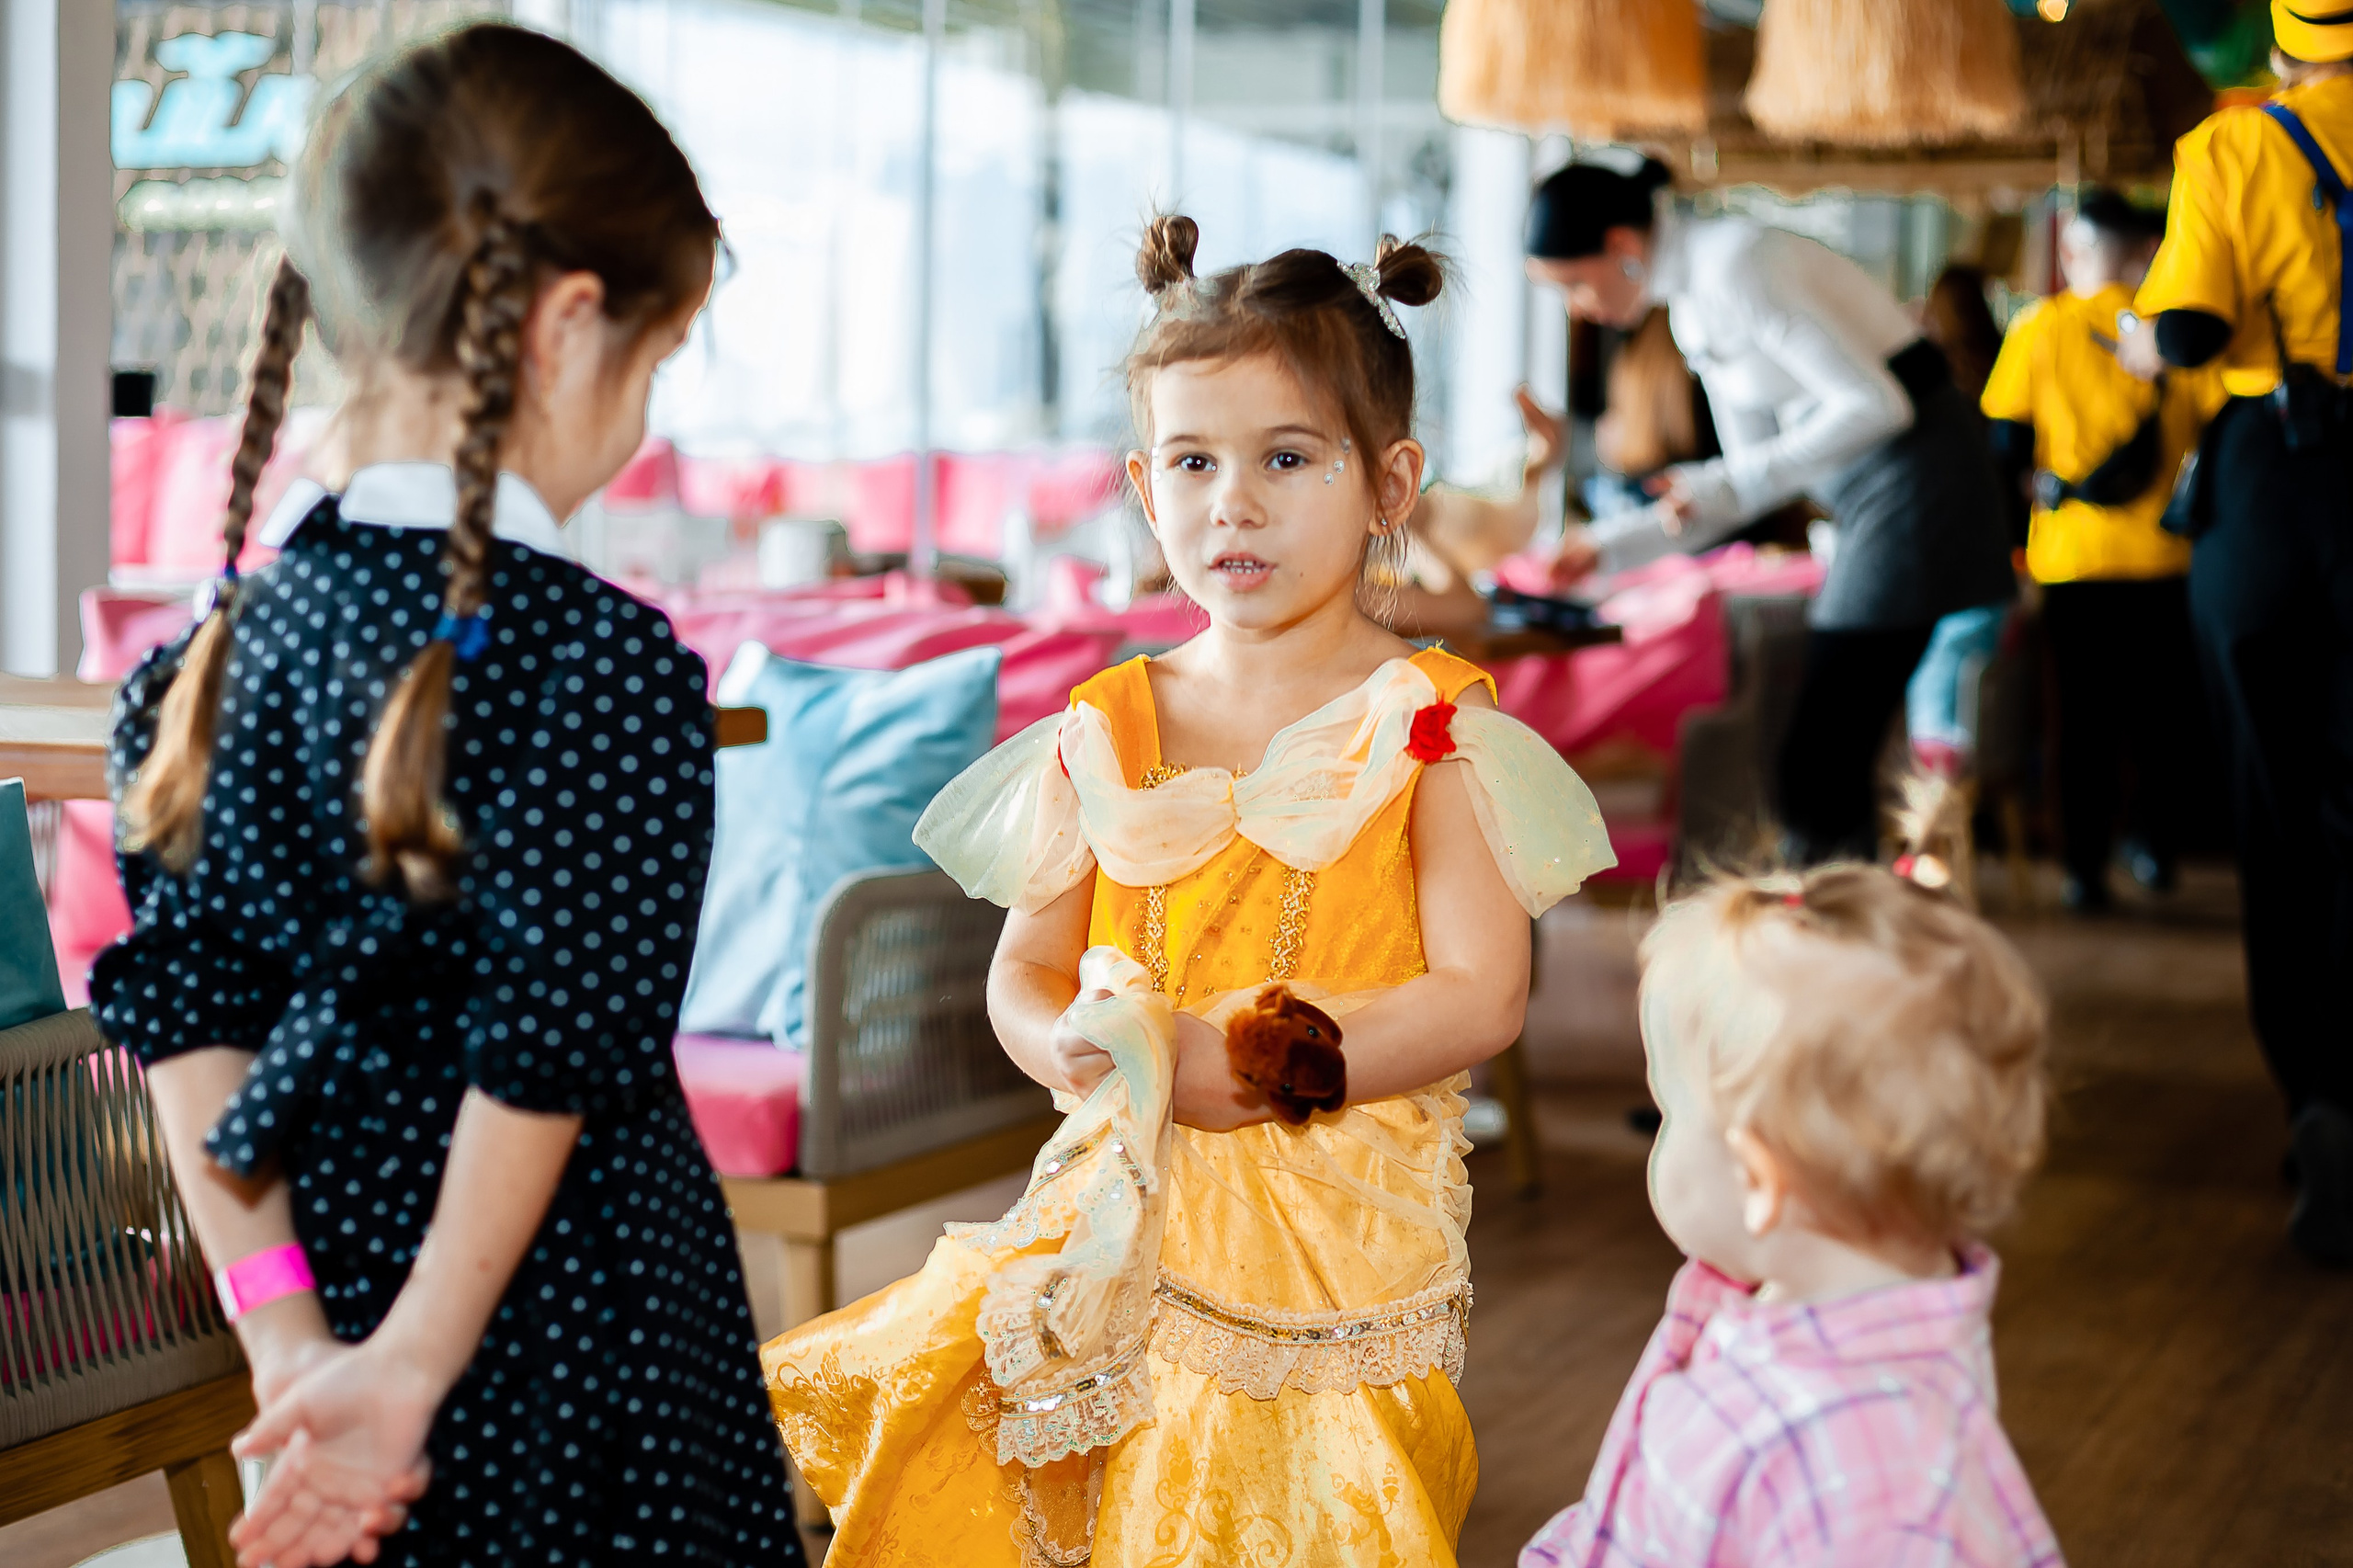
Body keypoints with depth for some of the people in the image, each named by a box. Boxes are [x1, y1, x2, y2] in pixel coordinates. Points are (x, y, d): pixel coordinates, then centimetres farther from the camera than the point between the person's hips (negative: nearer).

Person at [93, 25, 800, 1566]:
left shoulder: (239, 635, 1)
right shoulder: (601, 660, -19)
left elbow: (186, 1013, 1)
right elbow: (549, 1052, -18)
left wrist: (283, 1330, -1)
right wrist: (415, 1367, -10)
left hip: (341, 1263, 7)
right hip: (585, 1326, -6)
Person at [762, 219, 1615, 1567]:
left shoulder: (1431, 724, -5)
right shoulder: (1107, 729, 7)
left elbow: (1481, 996, -13)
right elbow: (1024, 970, 10)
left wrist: (1236, 1061, -20)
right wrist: (1069, 1045, -14)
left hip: (1335, 1238, -3)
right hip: (1128, 1196, 3)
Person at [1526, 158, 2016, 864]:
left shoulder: (1736, 264, -16)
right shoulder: (1692, 303, 14)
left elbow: (1876, 404, -21)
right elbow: (1753, 478, 19)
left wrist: (1728, 485, -18)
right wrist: (1606, 548, 14)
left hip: (1917, 480, -10)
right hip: (1874, 502, 10)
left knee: (1816, 762, -11)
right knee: (1829, 759, 8)